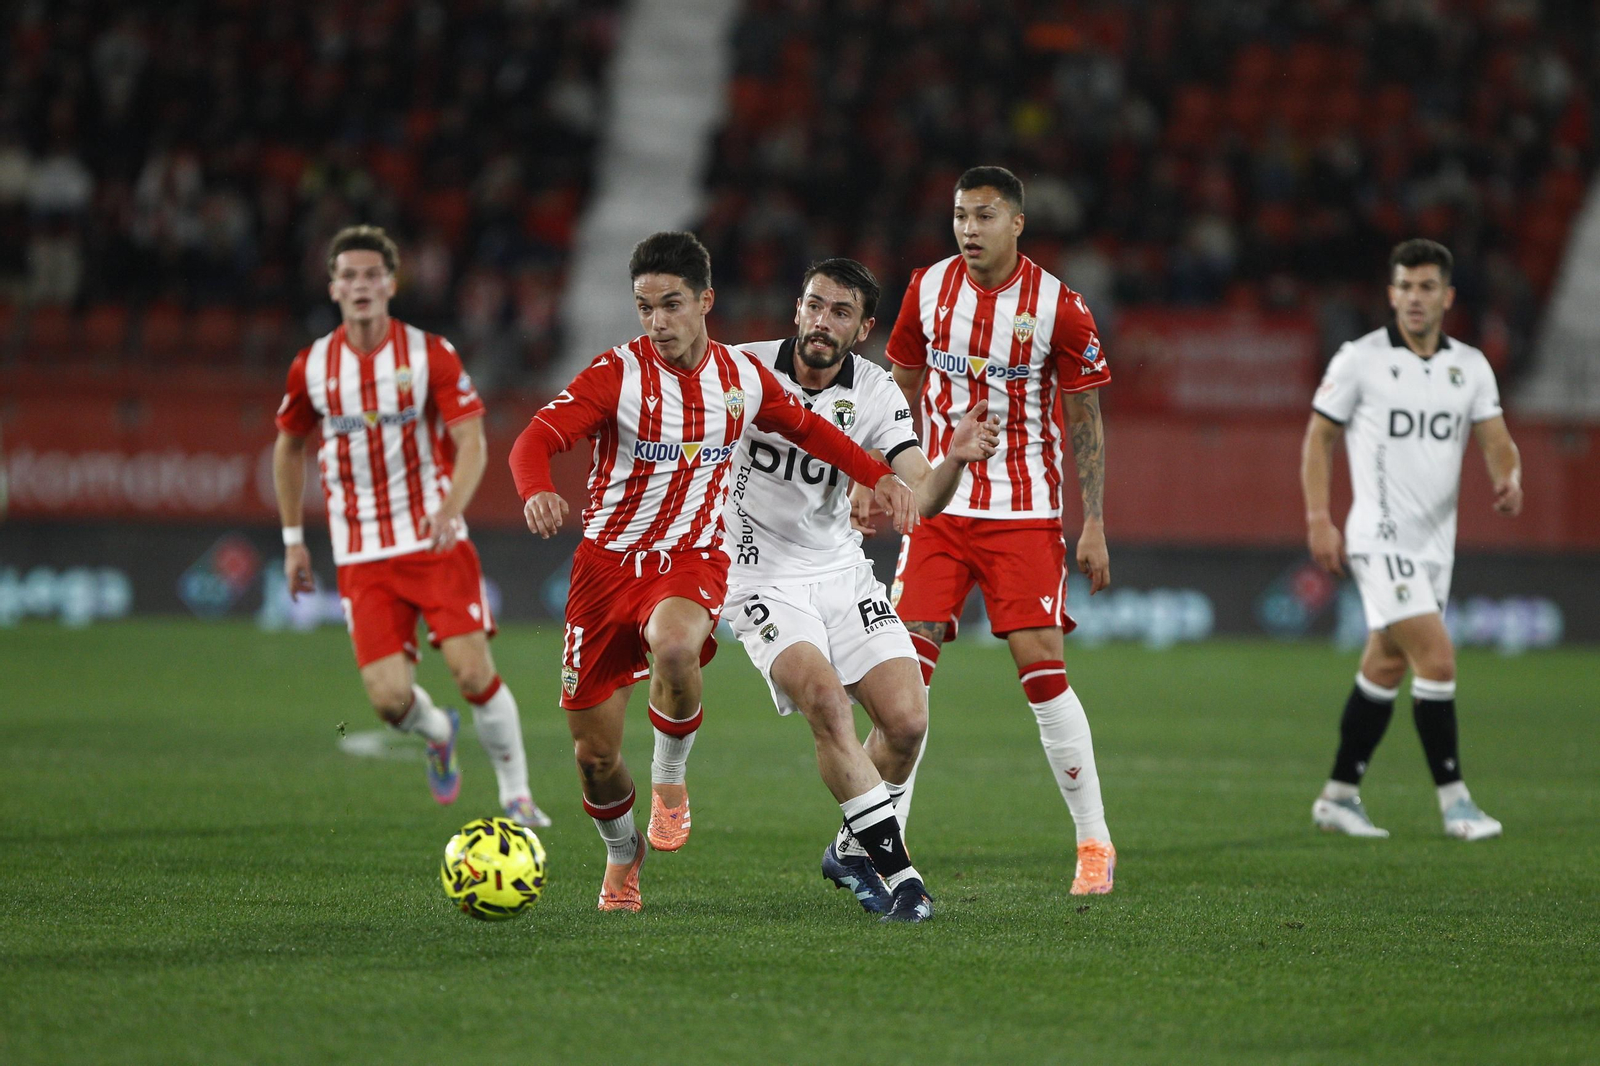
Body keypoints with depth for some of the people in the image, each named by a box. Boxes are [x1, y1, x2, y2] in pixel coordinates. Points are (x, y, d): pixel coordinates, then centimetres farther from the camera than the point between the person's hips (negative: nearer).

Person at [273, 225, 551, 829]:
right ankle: (437, 734, 27)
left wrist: (451, 509, -28)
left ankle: (516, 796, 6)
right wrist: (293, 540, 17)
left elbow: (472, 443, -9)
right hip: (362, 555, 1)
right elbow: (289, 447, 18)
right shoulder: (312, 368, 2)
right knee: (389, 698, -10)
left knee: (473, 672, -13)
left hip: (436, 543, -1)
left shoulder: (430, 354, -5)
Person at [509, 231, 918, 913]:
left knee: (674, 646, -37)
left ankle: (670, 780, -9)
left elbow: (807, 428, 21)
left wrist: (879, 477, 10)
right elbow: (536, 439, -19)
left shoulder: (743, 378, 2)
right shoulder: (617, 373, -10)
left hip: (693, 560, 0)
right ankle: (622, 857, 32)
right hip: (610, 557, 0)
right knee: (594, 753, 0)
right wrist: (536, 491, -41)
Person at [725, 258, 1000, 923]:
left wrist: (956, 459, -34)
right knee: (826, 698, -27)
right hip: (762, 577, -4)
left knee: (907, 720, -9)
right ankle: (894, 867, -22)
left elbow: (921, 499, -14)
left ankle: (852, 850, 17)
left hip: (841, 571, 4)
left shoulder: (876, 395, -6)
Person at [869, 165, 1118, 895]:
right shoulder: (928, 289, 2)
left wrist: (1094, 525, -5)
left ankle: (1095, 843, 2)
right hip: (939, 503, 3)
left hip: (1024, 513, -3)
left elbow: (1085, 419, -2)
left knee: (1042, 669, -9)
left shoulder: (1058, 307, -8)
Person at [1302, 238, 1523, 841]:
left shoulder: (1470, 366, 7)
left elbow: (1496, 439, 3)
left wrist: (1509, 478, -20)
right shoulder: (1360, 360, -5)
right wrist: (1318, 520, -8)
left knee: (1385, 667, 12)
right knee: (1437, 657, -17)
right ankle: (1454, 800, -11)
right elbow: (1319, 437, 1)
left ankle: (1339, 796, 23)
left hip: (1434, 541, 6)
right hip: (1381, 537, -6)